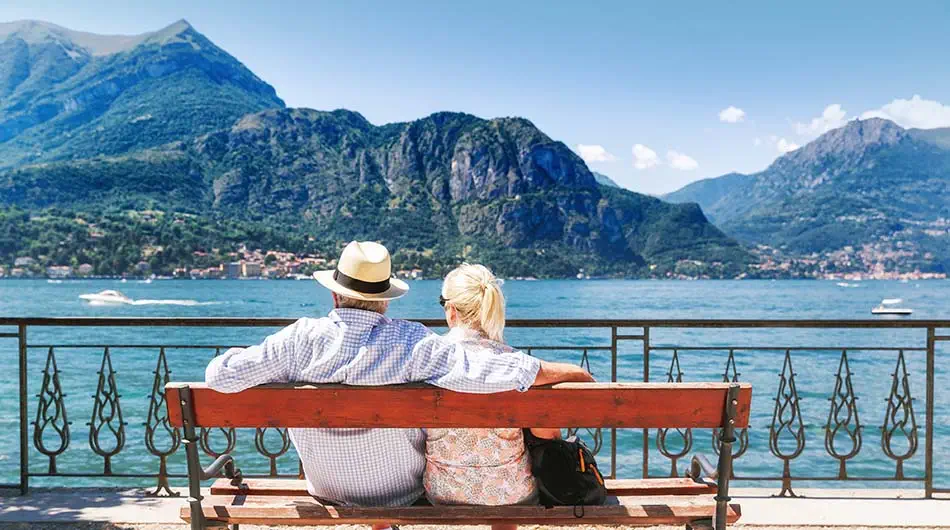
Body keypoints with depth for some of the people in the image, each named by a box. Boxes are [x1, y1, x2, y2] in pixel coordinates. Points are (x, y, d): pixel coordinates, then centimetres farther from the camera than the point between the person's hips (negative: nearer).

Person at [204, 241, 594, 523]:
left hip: (329, 493, 1)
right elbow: (490, 371, -31)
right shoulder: (413, 343, -27)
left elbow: (220, 375, -20)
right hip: (407, 493, -1)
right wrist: (568, 372, -19)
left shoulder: (301, 340, -23)